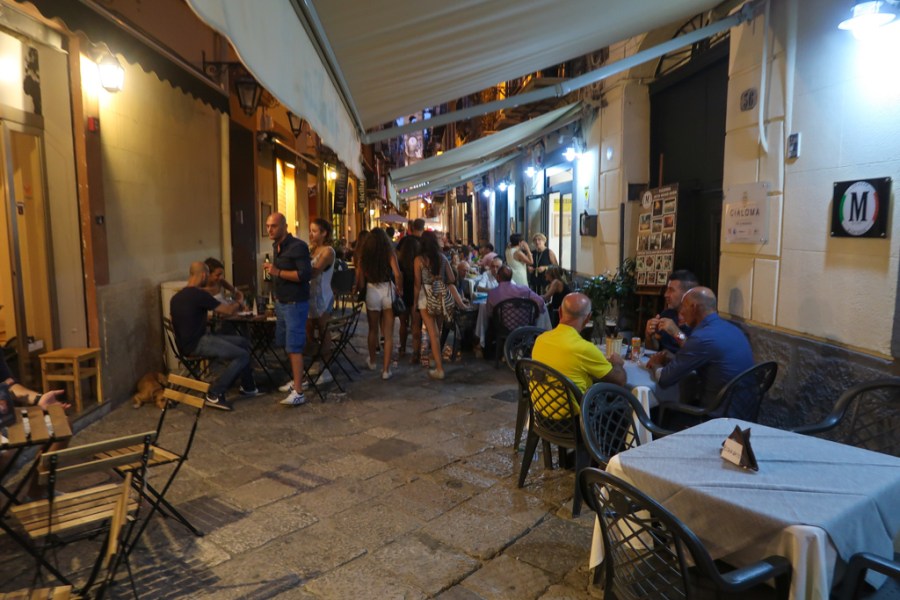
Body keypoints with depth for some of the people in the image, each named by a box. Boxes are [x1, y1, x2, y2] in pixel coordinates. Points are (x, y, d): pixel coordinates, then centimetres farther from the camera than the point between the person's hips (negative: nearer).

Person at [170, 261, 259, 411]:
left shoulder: (177, 296, 11)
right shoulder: (199, 294, -17)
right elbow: (228, 311, -11)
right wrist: (239, 304, 10)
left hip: (189, 341, 10)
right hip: (196, 345, -10)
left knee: (244, 343, 12)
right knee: (242, 355, -15)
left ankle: (248, 387, 20)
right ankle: (215, 395, -9)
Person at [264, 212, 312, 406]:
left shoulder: (298, 246, -16)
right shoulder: (276, 246, 12)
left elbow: (305, 274, -24)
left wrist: (278, 272, -25)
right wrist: (271, 269, 9)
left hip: (295, 303, -9)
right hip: (281, 302, 9)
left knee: (294, 347, -10)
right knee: (285, 345, 16)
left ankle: (298, 393, -7)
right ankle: (296, 380, 32)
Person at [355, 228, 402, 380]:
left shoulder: (364, 255, 1)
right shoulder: (389, 252, -4)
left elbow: (360, 280, -1)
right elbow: (397, 274, -16)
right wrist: (399, 288, -1)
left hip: (371, 291, 2)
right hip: (388, 290, -2)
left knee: (373, 330, 21)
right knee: (388, 333, 5)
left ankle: (372, 361, 38)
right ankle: (386, 370, 6)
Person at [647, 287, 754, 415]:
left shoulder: (703, 337, -23)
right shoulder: (731, 328, 5)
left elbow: (664, 380, -17)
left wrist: (656, 366, 5)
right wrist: (674, 358, 11)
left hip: (717, 415, -8)